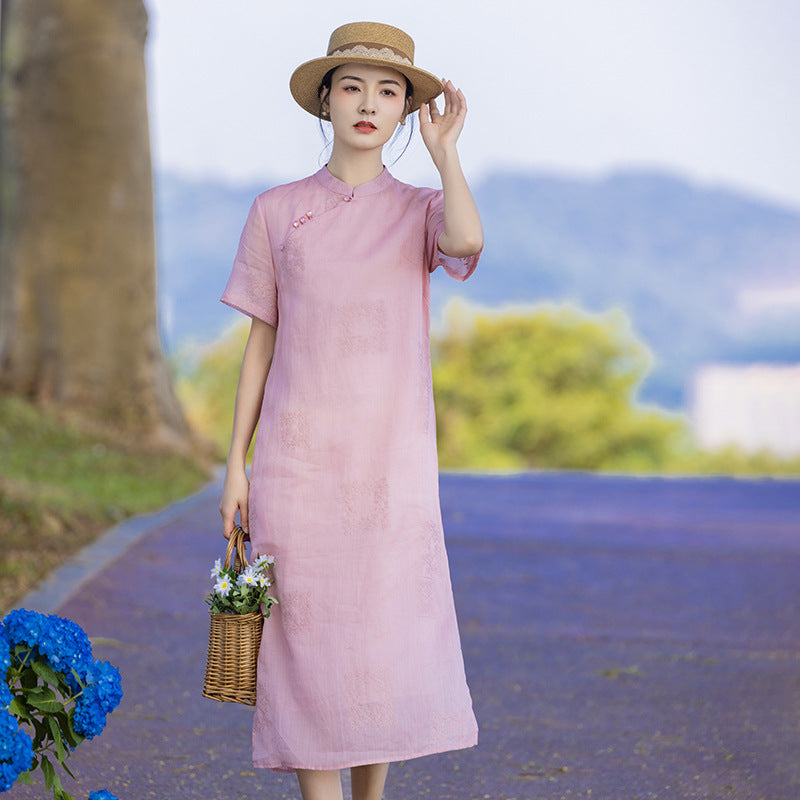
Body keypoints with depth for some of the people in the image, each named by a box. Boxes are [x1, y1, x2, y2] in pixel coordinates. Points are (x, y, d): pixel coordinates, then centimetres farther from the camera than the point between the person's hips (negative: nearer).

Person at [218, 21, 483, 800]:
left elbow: (467, 242, -19)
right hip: (297, 460, 0)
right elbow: (260, 343, 8)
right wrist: (235, 464, 4)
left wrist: (443, 149, -8)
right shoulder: (276, 211, 7)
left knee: (386, 654, 0)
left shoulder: (421, 210, 7)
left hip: (392, 460, 0)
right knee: (309, 645, -3)